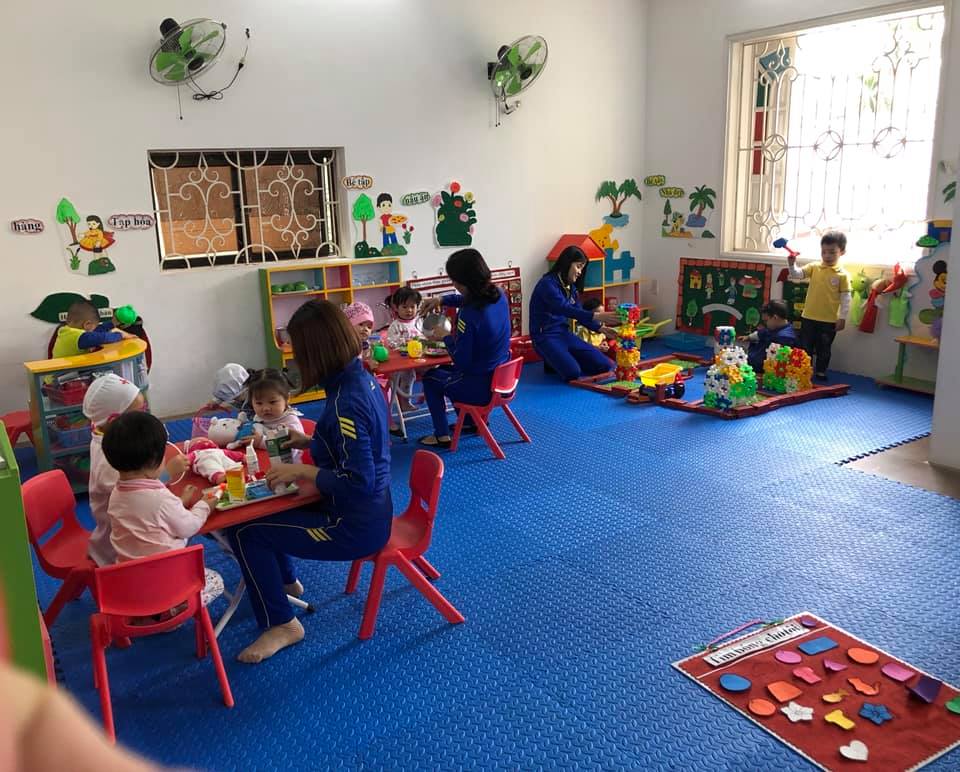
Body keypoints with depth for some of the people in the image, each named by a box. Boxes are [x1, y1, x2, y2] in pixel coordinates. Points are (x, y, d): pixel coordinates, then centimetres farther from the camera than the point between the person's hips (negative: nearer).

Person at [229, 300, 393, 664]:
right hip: (369, 511, 9)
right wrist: (309, 442, 7)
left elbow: (358, 483, -30)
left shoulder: (345, 402, -29)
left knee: (244, 532, -2)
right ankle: (281, 582, 40)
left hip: (355, 525, -9)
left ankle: (281, 625, 12)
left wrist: (302, 471, -20)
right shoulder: (362, 378, -1)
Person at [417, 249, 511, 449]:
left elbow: (461, 360, -20)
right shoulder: (499, 295, -6)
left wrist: (446, 337, -4)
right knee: (447, 371, 32)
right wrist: (442, 300, 13)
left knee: (430, 378, 17)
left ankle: (442, 436, 18)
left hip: (480, 387, -8)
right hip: (501, 379, 8)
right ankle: (469, 421, 39)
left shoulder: (469, 314, -29)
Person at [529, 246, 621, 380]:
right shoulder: (548, 283, -16)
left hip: (564, 334, 8)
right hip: (545, 336, -8)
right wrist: (596, 316, -36)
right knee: (572, 372, -28)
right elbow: (564, 309, -29)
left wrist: (600, 328, -2)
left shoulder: (571, 287, 11)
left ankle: (558, 360, 13)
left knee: (604, 365, -4)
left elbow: (579, 313, 14)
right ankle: (552, 362, 4)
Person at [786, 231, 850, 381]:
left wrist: (842, 318, -8)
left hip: (829, 320, -2)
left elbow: (845, 298, -6)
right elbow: (797, 274, -8)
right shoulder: (814, 267, 1)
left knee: (824, 349, 11)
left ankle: (821, 372, 25)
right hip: (809, 317, 2)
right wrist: (792, 265, -28)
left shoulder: (842, 275, -6)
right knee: (805, 347, 10)